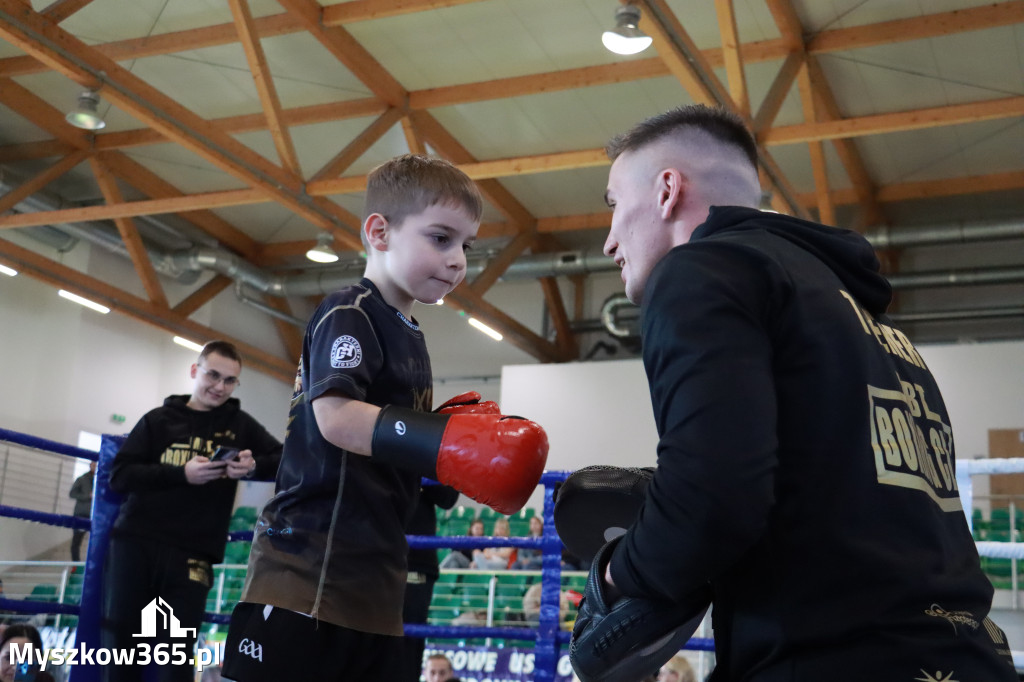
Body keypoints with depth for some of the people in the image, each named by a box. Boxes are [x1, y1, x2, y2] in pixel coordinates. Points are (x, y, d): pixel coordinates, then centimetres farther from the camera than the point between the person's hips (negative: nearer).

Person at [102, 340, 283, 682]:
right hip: (135, 543, 1)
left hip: (191, 554, -1)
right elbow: (119, 475, 0)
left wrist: (254, 466, -12)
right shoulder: (159, 419, 8)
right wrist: (181, 474, -13)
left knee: (177, 654, -6)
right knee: (119, 644, 5)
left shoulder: (240, 425, 10)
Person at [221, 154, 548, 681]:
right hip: (308, 570, -9)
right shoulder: (348, 315, -10)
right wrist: (445, 442, -29)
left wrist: (457, 424, 6)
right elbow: (335, 417, -25)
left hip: (373, 576, 10)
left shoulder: (409, 335, 19)